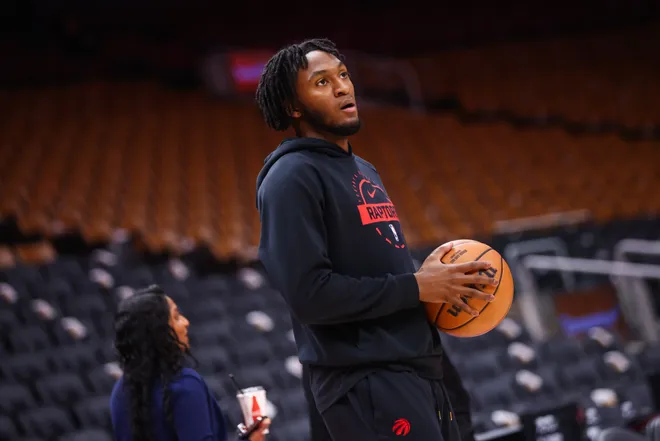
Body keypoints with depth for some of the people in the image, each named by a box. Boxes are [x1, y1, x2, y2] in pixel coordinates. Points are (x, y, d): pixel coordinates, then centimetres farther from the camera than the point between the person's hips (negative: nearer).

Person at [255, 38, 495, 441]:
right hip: (366, 380, -9)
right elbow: (309, 292, -19)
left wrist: (428, 277, 4)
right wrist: (416, 287, -15)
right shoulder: (293, 177, -10)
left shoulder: (364, 170, 20)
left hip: (420, 370, 9)